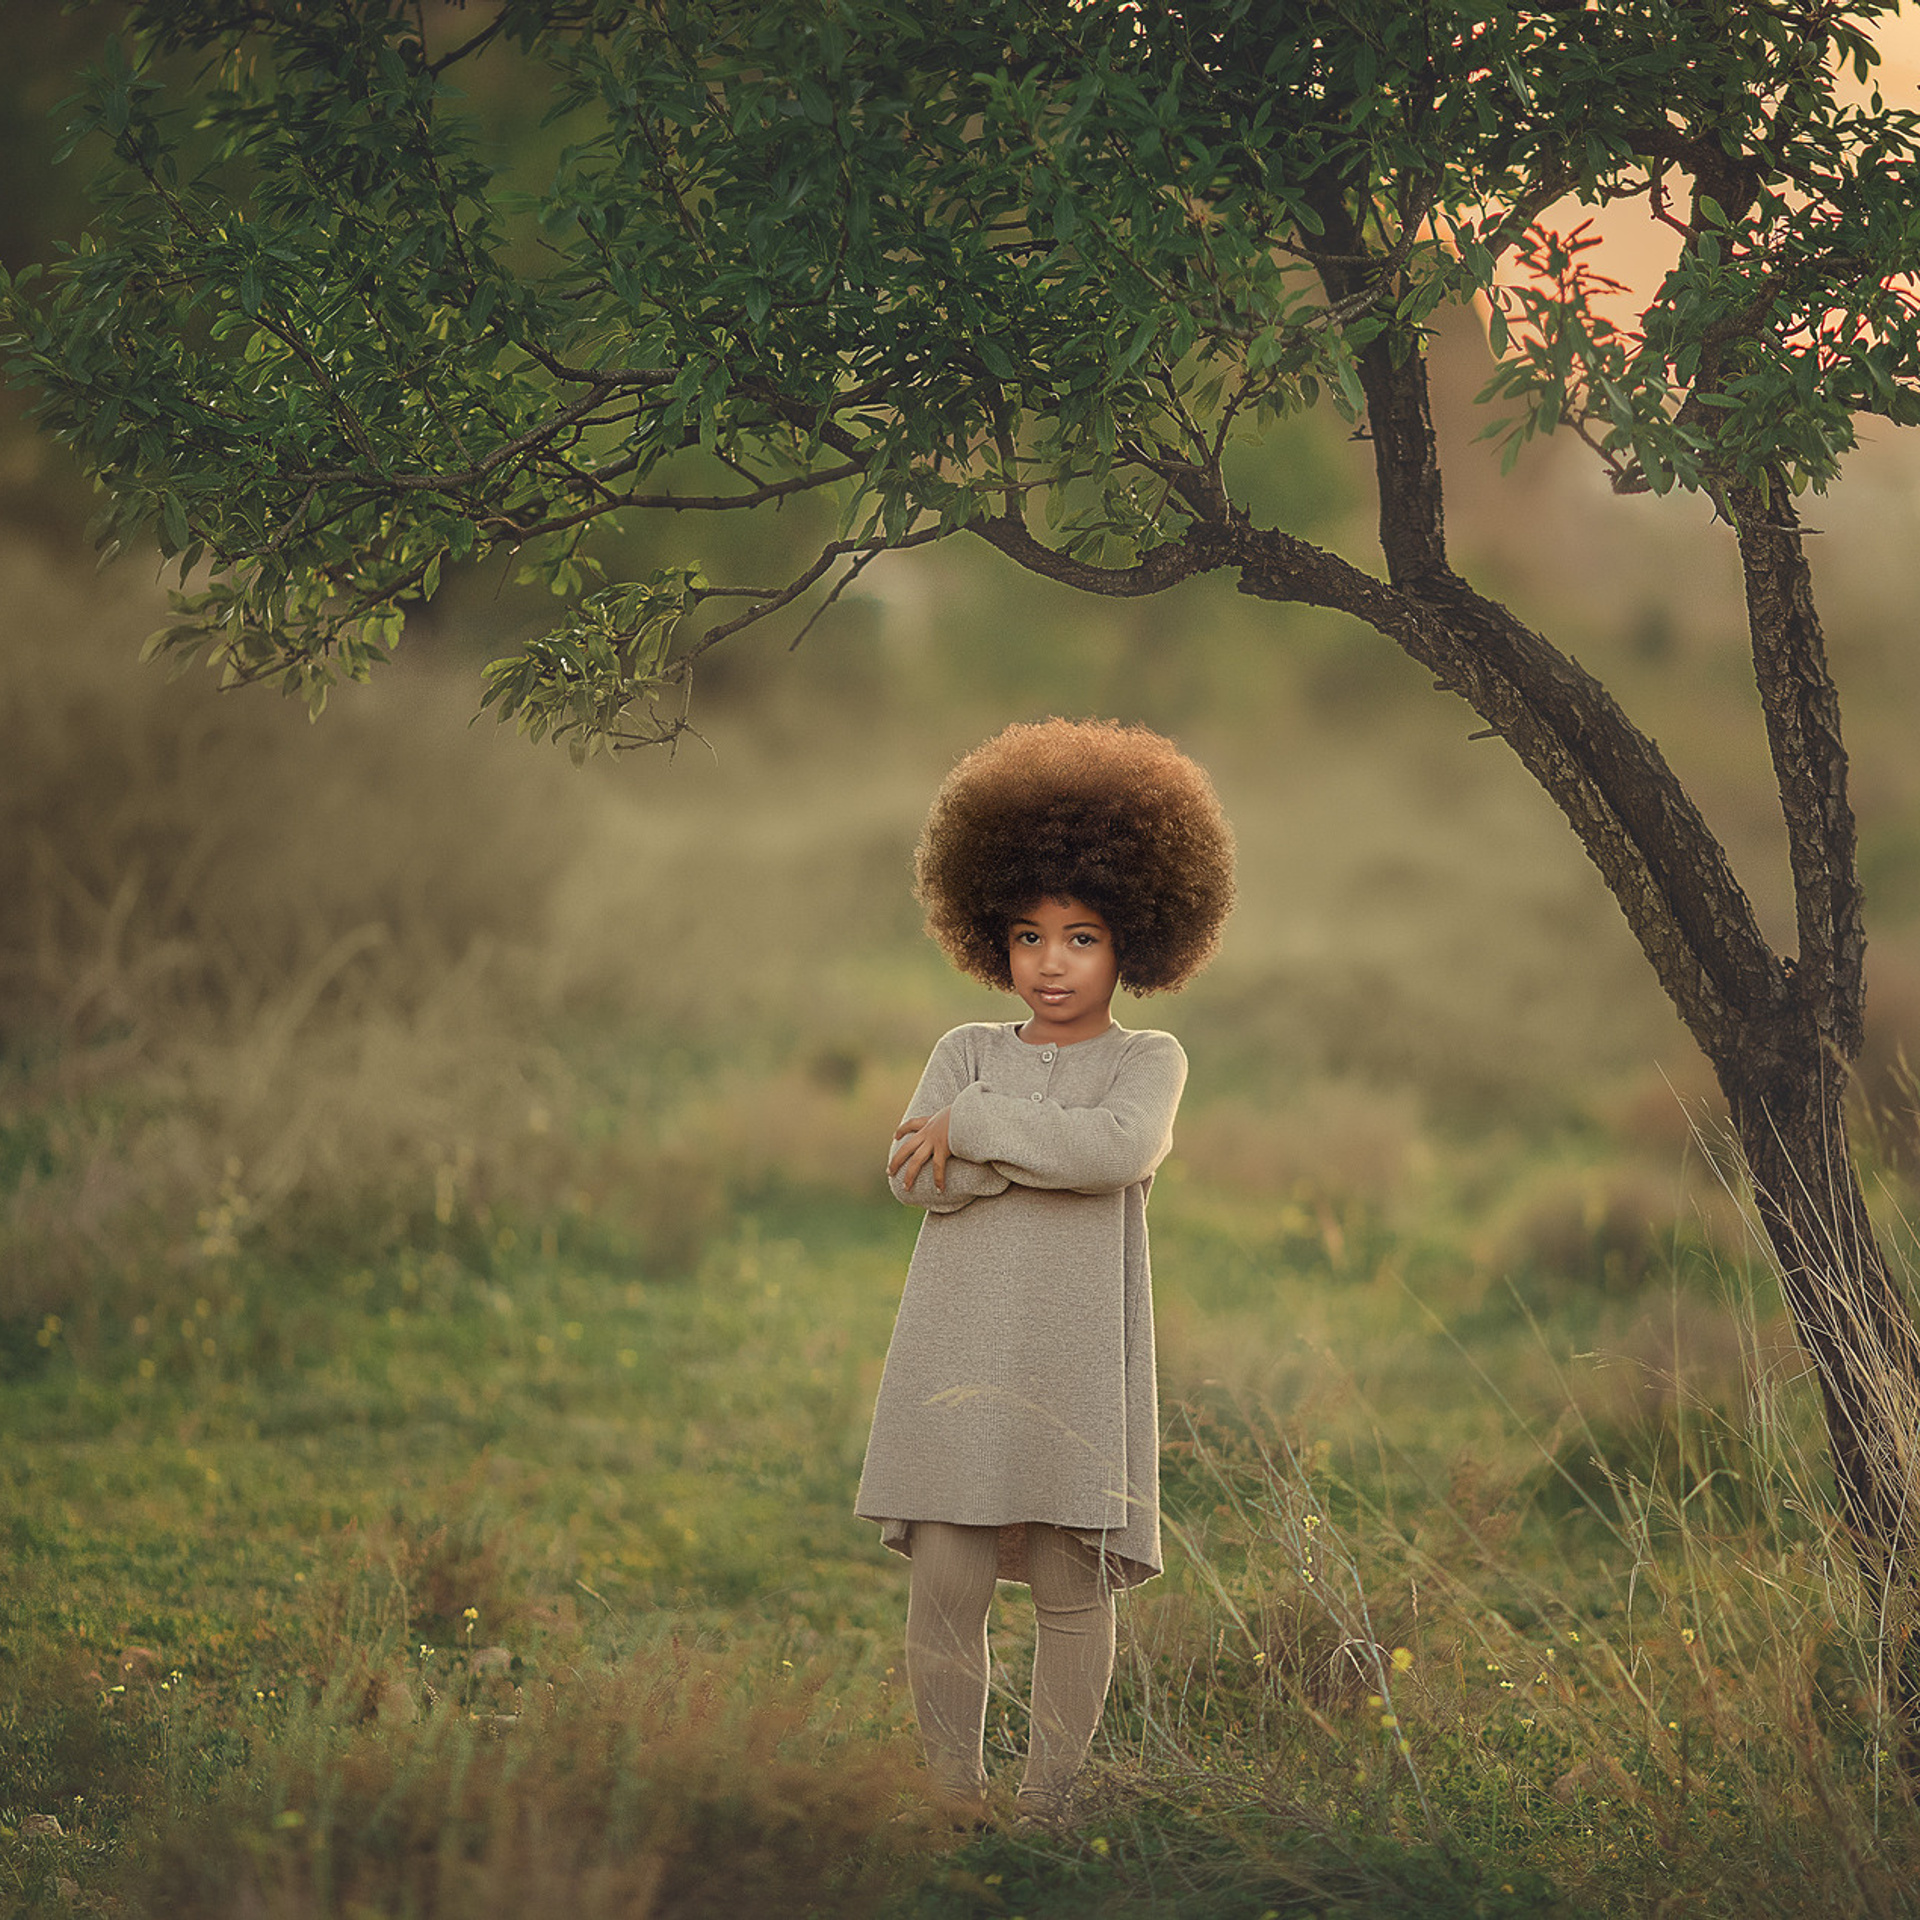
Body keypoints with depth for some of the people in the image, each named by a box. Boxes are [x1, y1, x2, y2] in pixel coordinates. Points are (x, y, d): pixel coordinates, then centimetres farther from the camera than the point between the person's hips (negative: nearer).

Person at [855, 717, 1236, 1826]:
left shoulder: (1148, 1060, 8)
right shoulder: (968, 1054, 14)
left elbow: (1118, 1147, -15)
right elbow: (917, 1179, -3)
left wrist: (974, 1125, -8)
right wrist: (1060, 1148, -9)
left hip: (1080, 1360, -1)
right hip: (960, 1354, 2)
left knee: (1073, 1585, 0)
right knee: (946, 1580, -4)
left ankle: (1048, 1807, 7)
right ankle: (955, 1803, 4)